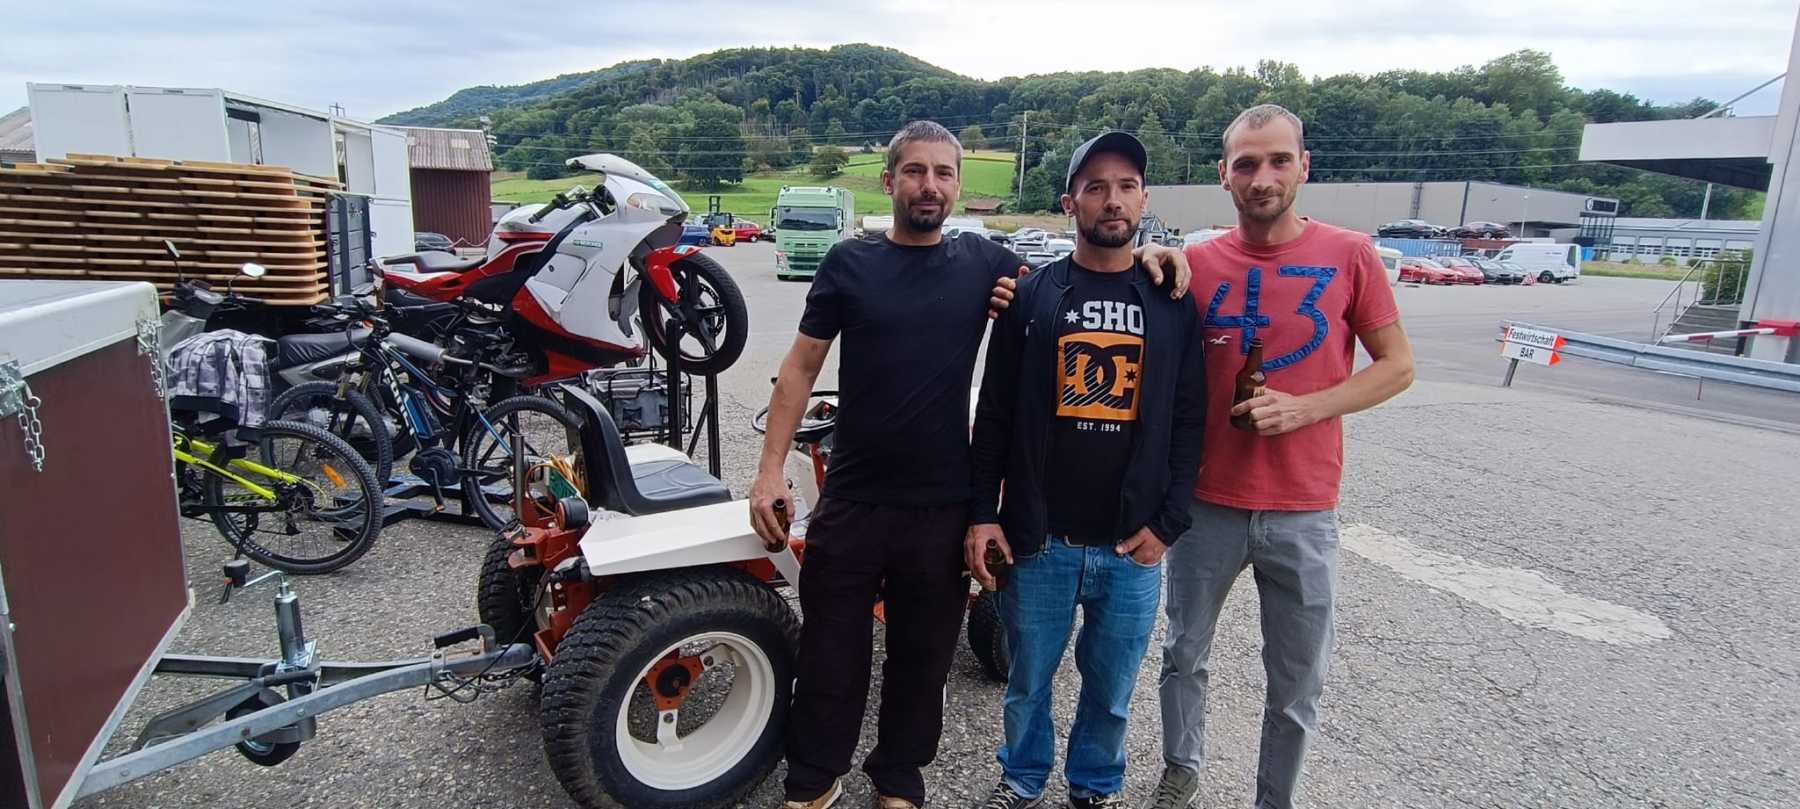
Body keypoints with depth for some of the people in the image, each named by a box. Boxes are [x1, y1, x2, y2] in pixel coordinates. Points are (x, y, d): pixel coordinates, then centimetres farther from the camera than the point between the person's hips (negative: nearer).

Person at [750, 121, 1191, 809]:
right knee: (831, 654, 11)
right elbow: (800, 369, 1)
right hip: (851, 500, -1)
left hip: (944, 506, 1)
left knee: (922, 657, 16)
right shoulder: (849, 263, 0)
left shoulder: (982, 261, 2)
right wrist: (770, 468, -6)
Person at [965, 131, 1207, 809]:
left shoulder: (1175, 304, 4)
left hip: (1133, 549, 1)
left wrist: (1167, 524, -4)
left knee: (1112, 689, 15)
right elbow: (994, 416, 1)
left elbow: (1189, 423, 4)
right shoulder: (1030, 296, 1)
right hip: (1037, 540, 0)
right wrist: (982, 514, -4)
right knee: (1029, 680, 15)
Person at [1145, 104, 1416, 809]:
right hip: (1208, 505, 1)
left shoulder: (1349, 256, -4)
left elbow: (1397, 367, 0)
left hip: (1303, 513, -1)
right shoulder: (1197, 264, -2)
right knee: (1185, 654, 17)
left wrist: (1305, 408, -15)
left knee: (1297, 686, 12)